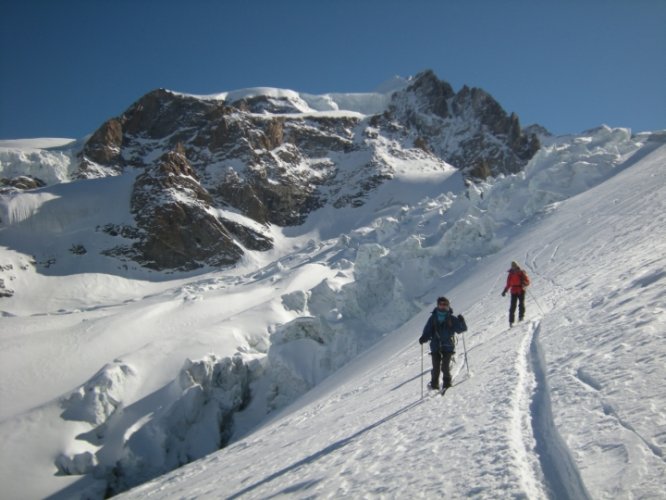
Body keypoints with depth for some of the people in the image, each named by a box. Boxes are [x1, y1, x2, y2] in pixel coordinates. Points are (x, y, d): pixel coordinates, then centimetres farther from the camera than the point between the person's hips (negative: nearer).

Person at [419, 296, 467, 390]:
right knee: (435, 367, -3)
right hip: (435, 346, 1)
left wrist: (461, 322, -20)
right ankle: (434, 384, 13)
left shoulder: (452, 319, 2)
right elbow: (427, 331, 3)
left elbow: (461, 329, -1)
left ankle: (447, 382, 14)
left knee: (445, 367, -9)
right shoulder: (433, 318, 6)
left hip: (448, 346, -1)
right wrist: (423, 338, -15)